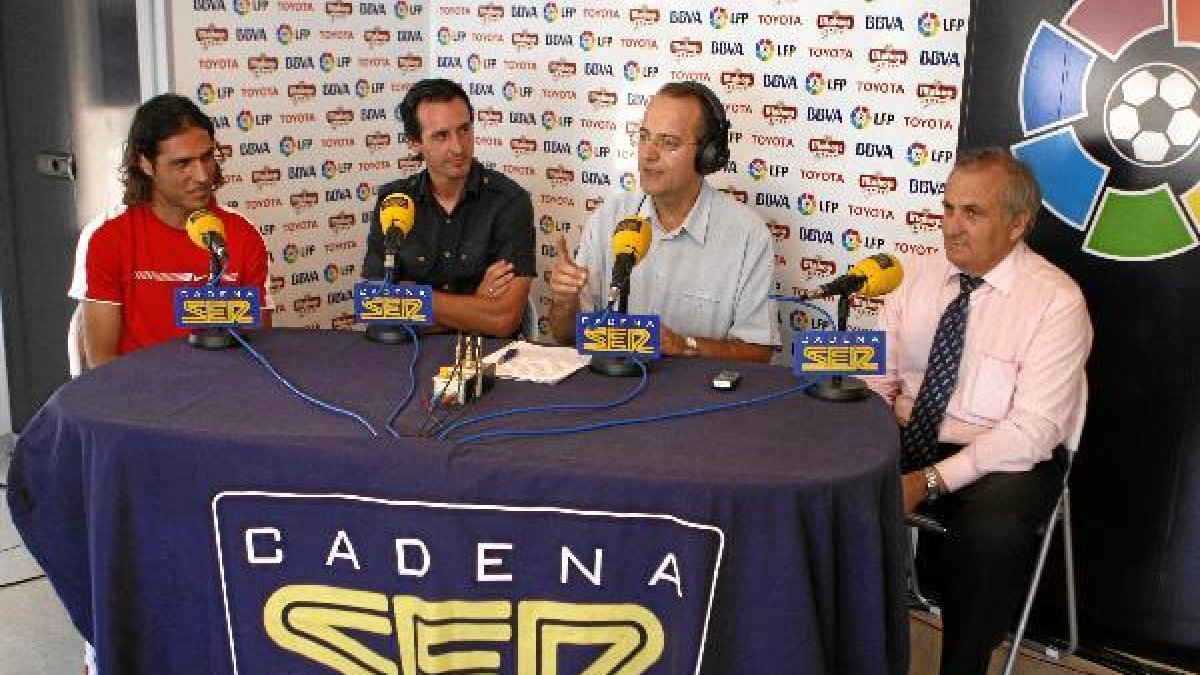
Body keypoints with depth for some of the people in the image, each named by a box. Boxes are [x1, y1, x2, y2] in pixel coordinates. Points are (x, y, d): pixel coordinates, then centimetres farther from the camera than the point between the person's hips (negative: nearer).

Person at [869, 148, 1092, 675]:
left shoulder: (1057, 301, -10)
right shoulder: (921, 277, 7)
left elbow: (1035, 429, -17)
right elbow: (877, 378, 5)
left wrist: (930, 481, -25)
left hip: (1003, 459, -4)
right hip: (903, 441, 5)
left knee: (989, 536, -35)